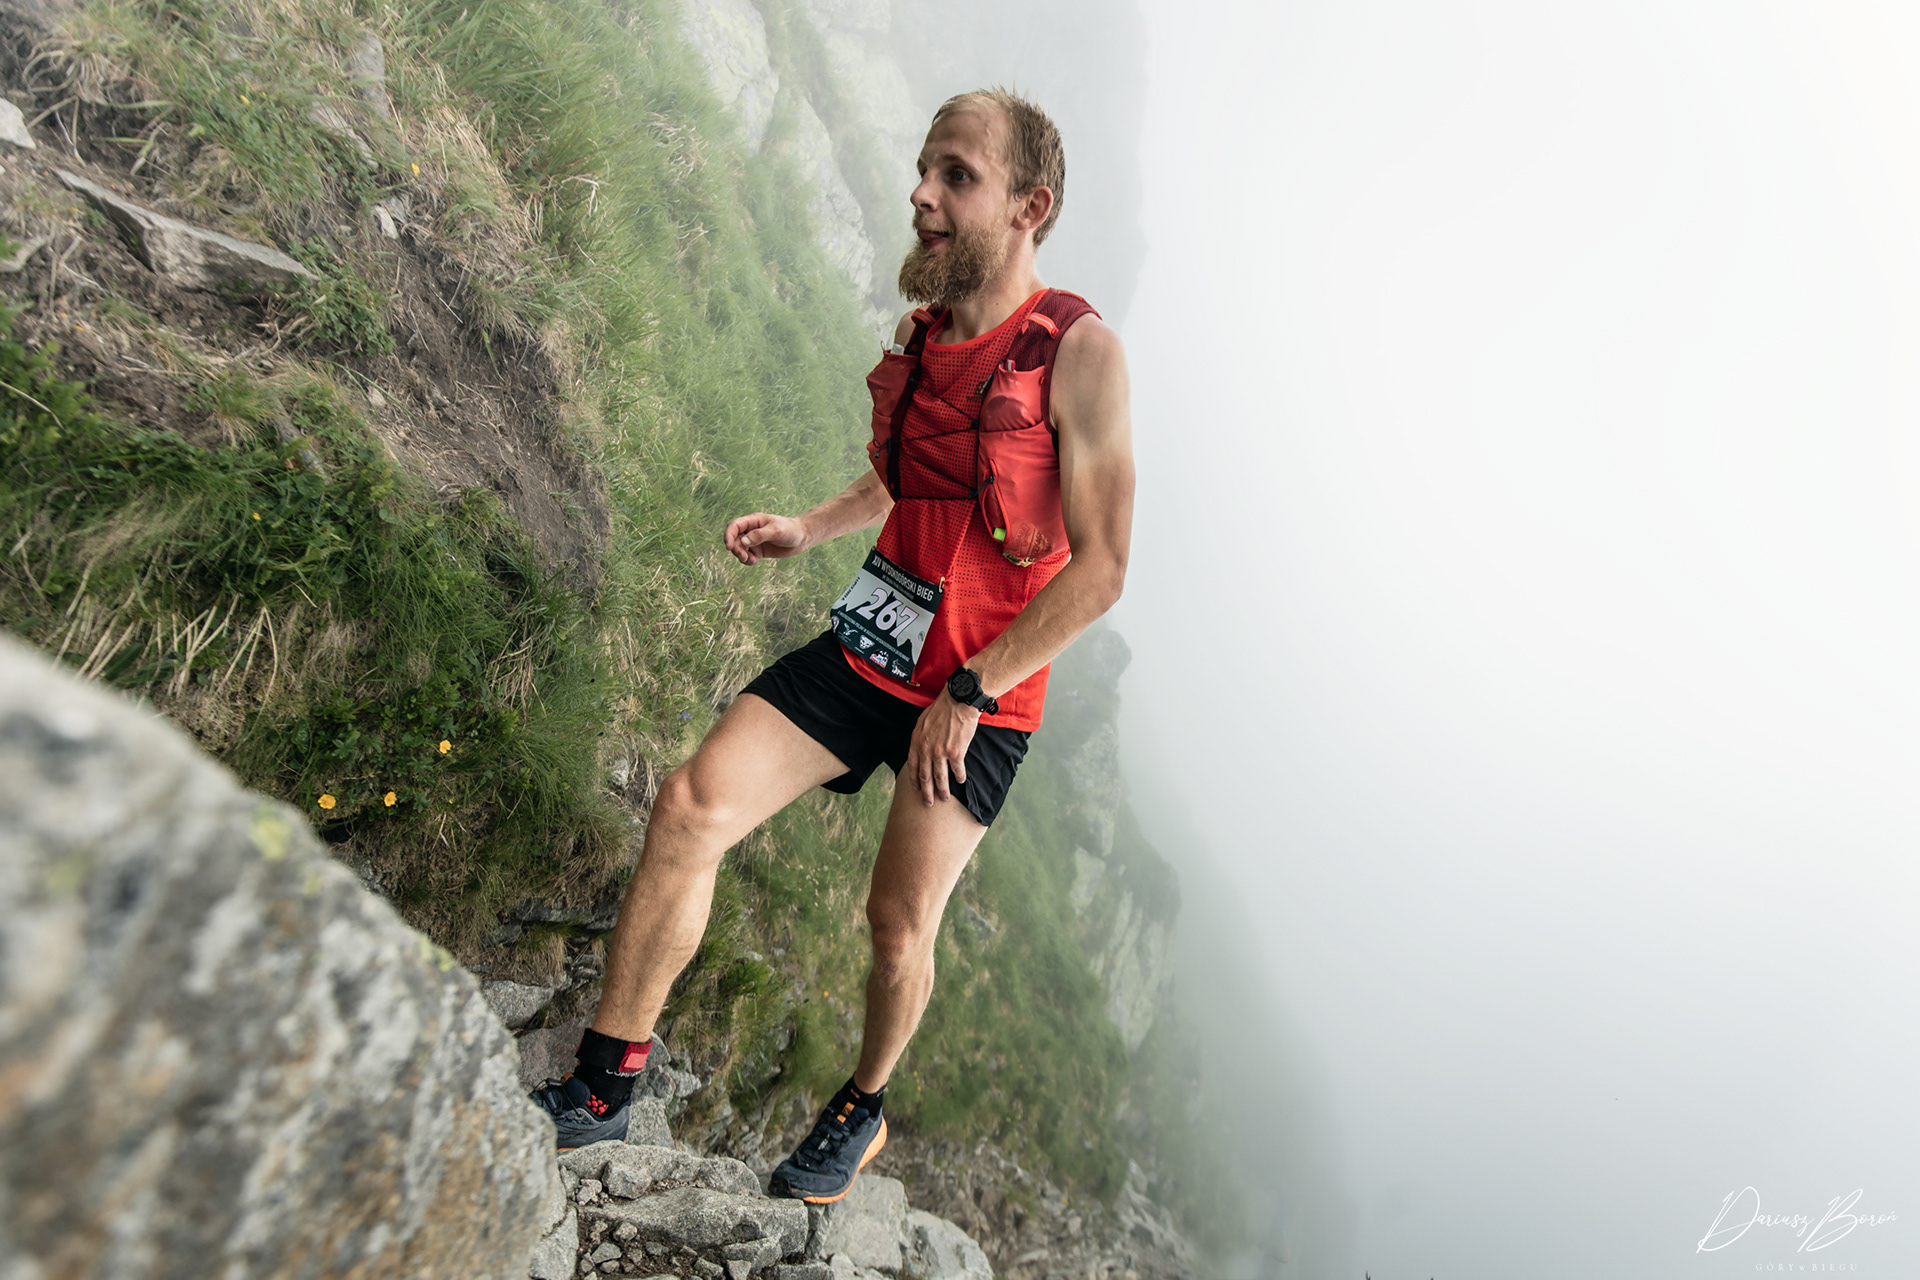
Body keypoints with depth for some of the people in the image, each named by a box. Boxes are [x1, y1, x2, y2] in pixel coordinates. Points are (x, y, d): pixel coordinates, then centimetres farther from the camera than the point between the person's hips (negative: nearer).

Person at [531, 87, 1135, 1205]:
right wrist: (807, 530, 5)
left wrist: (967, 693, -16)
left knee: (900, 925, 6)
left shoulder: (1078, 350, -16)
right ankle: (604, 1089, 4)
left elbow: (1100, 569, -16)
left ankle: (863, 1110, 36)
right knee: (692, 806, -10)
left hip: (978, 695, -5)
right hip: (869, 650, 5)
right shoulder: (922, 333, 5)